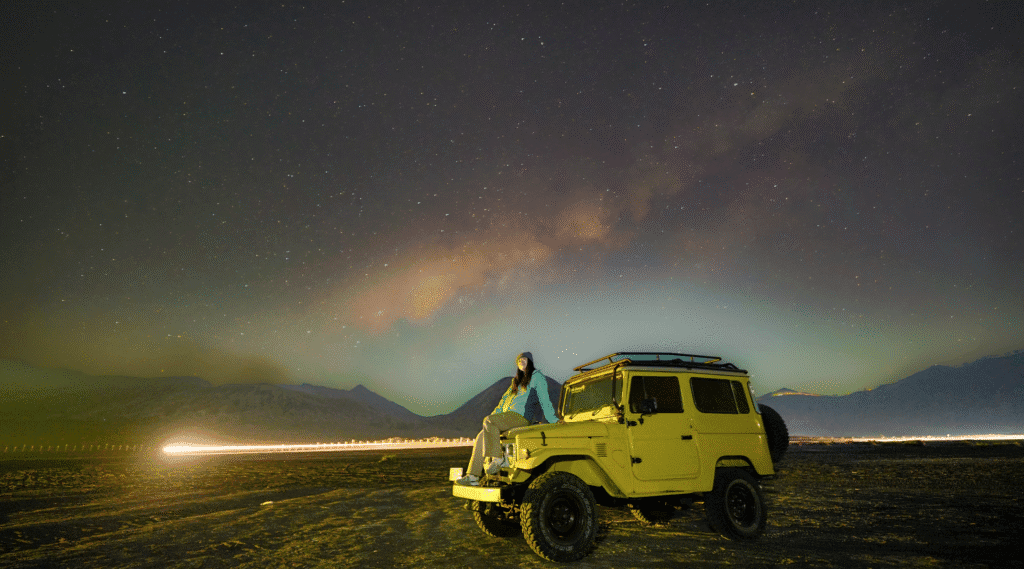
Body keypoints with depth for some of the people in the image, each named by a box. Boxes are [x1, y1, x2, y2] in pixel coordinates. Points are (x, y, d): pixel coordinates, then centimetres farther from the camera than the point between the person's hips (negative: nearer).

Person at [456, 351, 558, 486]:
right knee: (481, 437, -8)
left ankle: (498, 459, -21)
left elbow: (544, 399, -5)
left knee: (488, 421, -29)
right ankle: (473, 477, -9)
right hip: (508, 417, 8)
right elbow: (505, 399, 28)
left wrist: (553, 419, -14)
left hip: (521, 418, -8)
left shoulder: (537, 377, 3)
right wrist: (494, 415, 21)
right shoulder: (517, 380, 28)